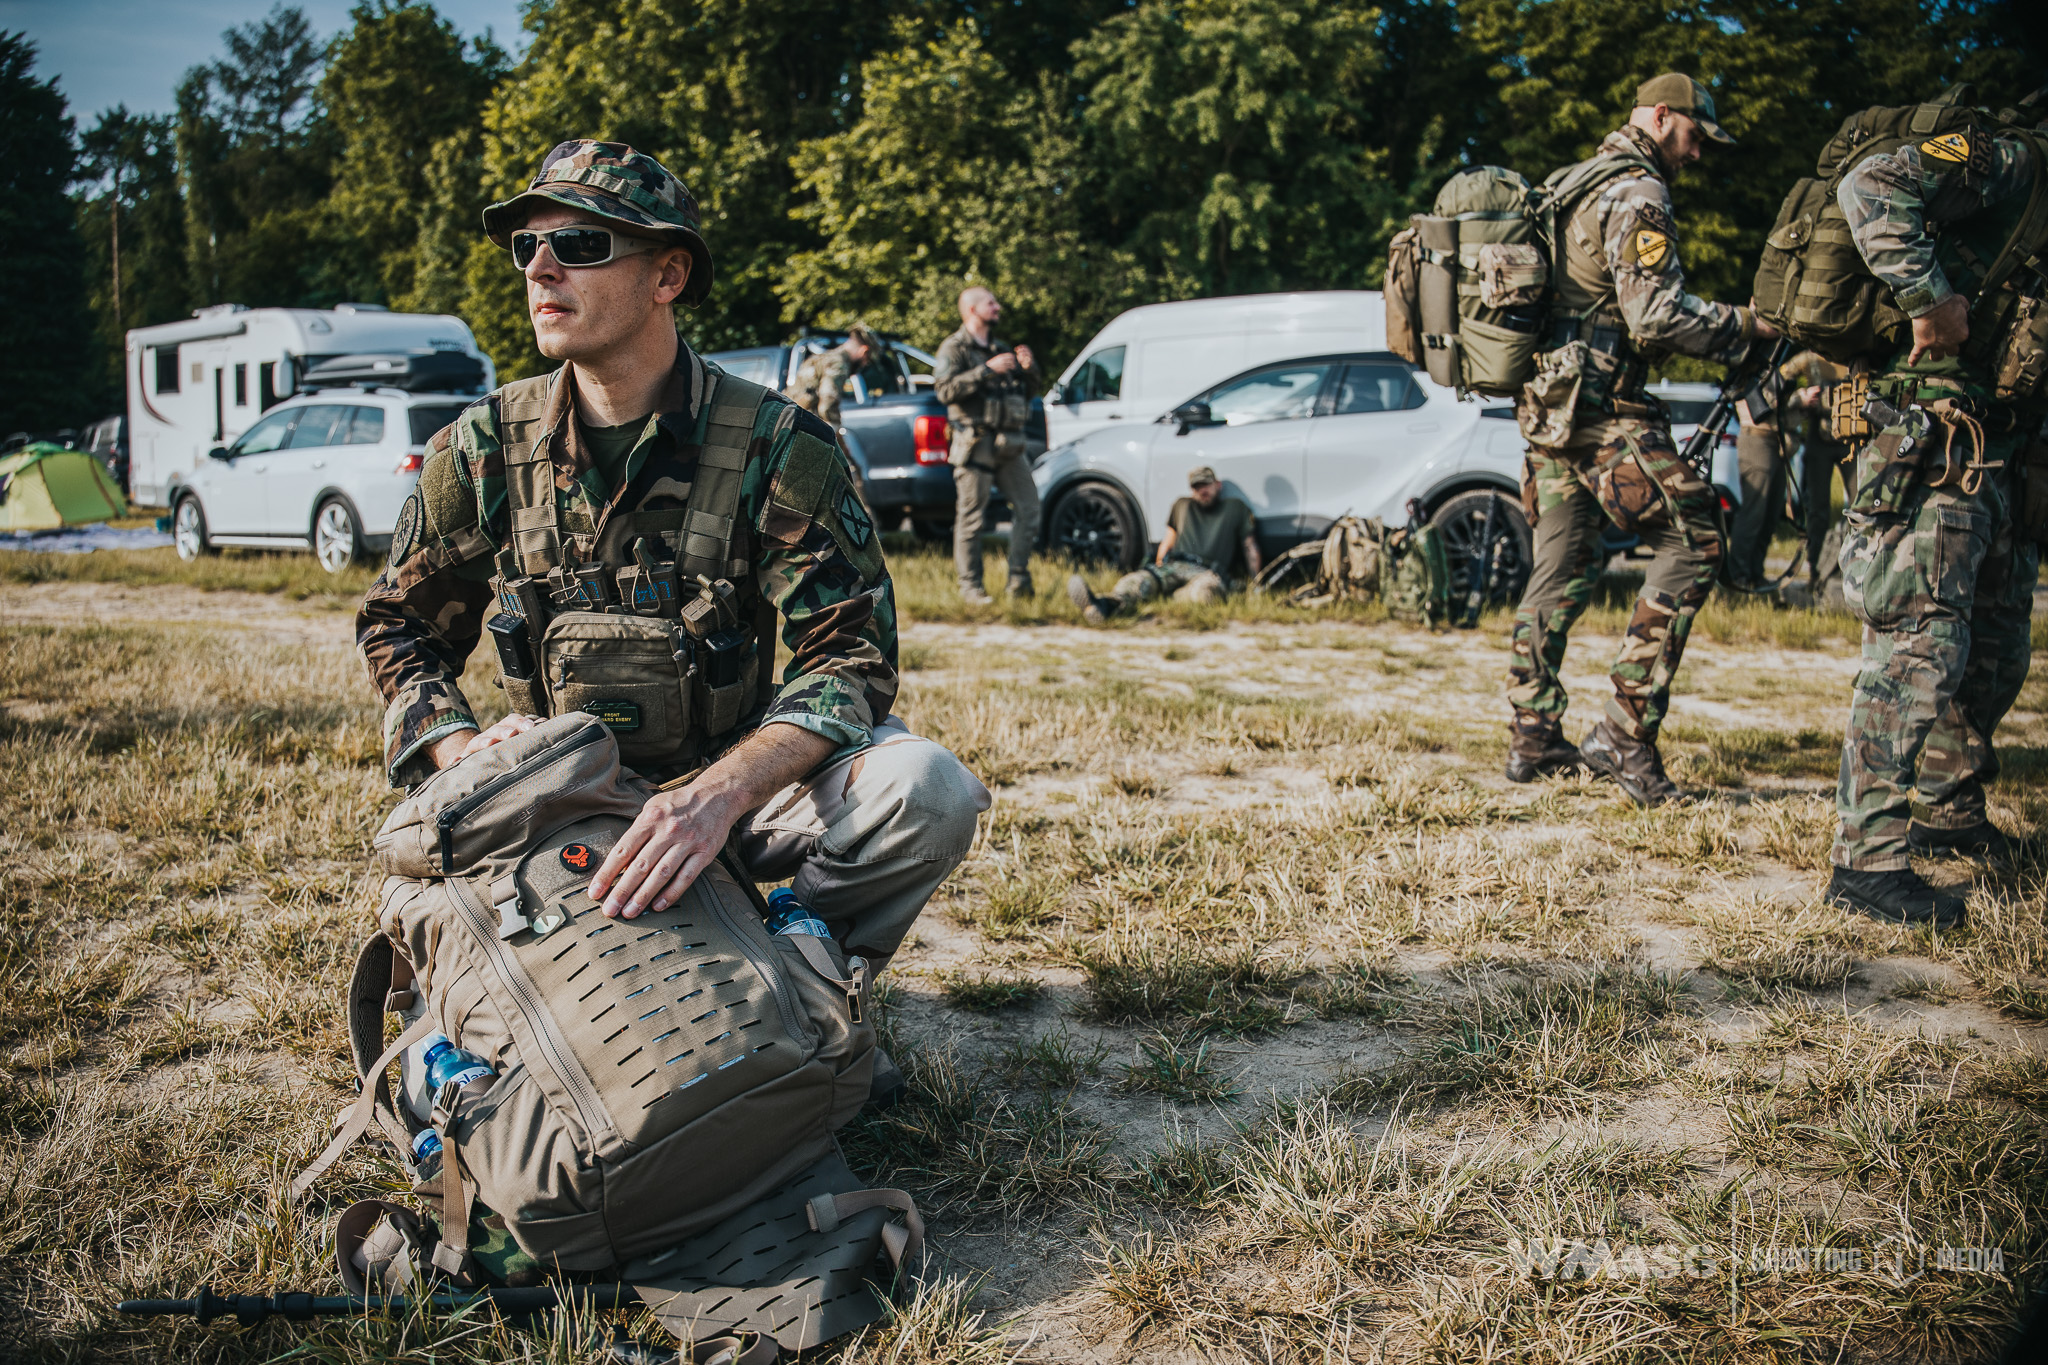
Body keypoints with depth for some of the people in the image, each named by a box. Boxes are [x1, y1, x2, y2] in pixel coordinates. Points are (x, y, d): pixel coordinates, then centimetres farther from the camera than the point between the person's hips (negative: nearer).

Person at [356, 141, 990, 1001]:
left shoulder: (776, 447, -11)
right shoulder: (484, 449, -2)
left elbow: (852, 655, -18)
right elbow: (397, 626, 11)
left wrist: (720, 792, -37)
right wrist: (459, 747, -11)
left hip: (737, 781, -2)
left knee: (924, 789, -29)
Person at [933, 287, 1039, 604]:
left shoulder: (1001, 349, 23)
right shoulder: (954, 348, 0)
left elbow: (1029, 391, 26)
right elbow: (945, 390, -16)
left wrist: (1029, 369, 5)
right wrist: (987, 371, -19)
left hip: (1009, 444, 7)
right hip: (976, 444, -7)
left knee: (1028, 507, 2)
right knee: (971, 517, -5)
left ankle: (1018, 579, 9)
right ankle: (970, 587, 1)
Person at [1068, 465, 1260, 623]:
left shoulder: (1236, 508, 20)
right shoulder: (1182, 506, 31)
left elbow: (1250, 547, 15)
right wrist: (1158, 565, 14)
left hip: (1210, 572, -1)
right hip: (1173, 566, 1)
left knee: (1207, 586, -42)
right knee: (1141, 579, -34)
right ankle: (1106, 606, -63)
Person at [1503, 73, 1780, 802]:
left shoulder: (1570, 184, 20)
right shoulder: (1637, 195, -10)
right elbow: (1657, 316, -18)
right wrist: (1747, 325, -7)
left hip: (1546, 403, 10)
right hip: (1602, 407, -10)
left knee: (1562, 566, 12)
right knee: (1693, 543, -7)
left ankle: (1532, 739, 14)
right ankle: (1626, 730, -12)